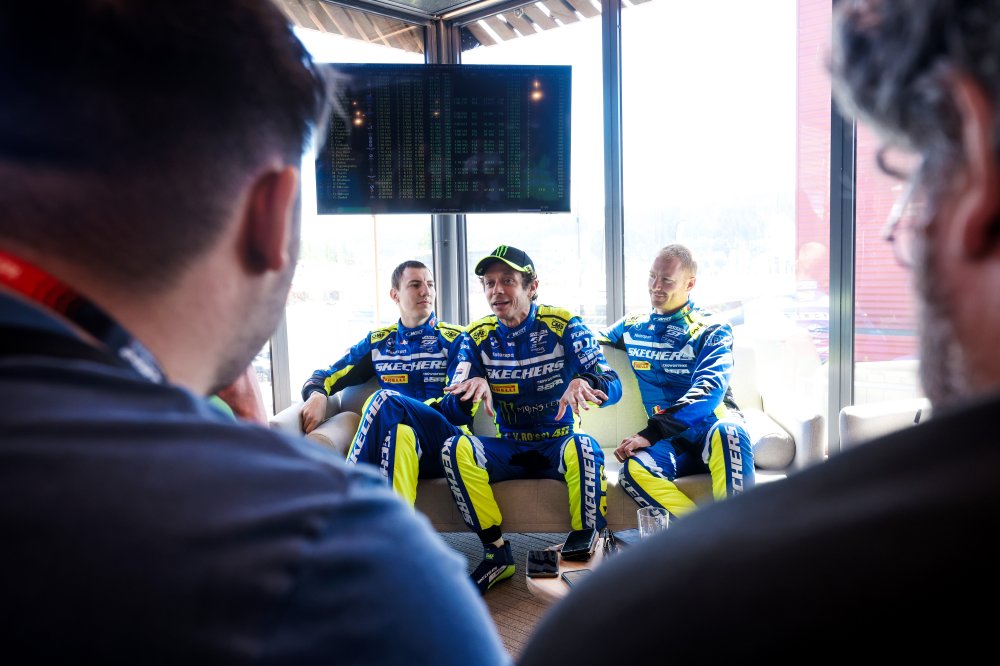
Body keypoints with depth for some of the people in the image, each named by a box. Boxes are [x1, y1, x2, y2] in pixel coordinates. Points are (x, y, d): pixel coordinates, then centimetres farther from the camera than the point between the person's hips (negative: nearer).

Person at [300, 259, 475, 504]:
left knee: (385, 400, -31)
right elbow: (324, 377, 22)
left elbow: (462, 407, 0)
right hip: (396, 440, 2)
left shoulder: (455, 339, 11)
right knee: (399, 434, -36)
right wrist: (317, 396, -4)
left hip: (446, 444, -2)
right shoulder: (378, 341, 21)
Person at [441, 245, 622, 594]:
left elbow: (613, 385, -16)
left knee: (584, 448, -36)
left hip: (558, 444, -2)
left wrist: (584, 382, -41)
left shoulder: (564, 326, -7)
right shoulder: (478, 336, 1)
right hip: (508, 448, 3)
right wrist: (475, 385, -31)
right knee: (455, 449, -25)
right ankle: (497, 553, -13)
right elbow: (455, 404, -6)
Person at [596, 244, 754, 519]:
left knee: (728, 431, -40)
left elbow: (709, 391, -13)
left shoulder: (712, 328, 3)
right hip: (672, 443, 2)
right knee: (634, 470, -34)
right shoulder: (633, 327, 16)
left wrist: (651, 433, -25)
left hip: (712, 427, -2)